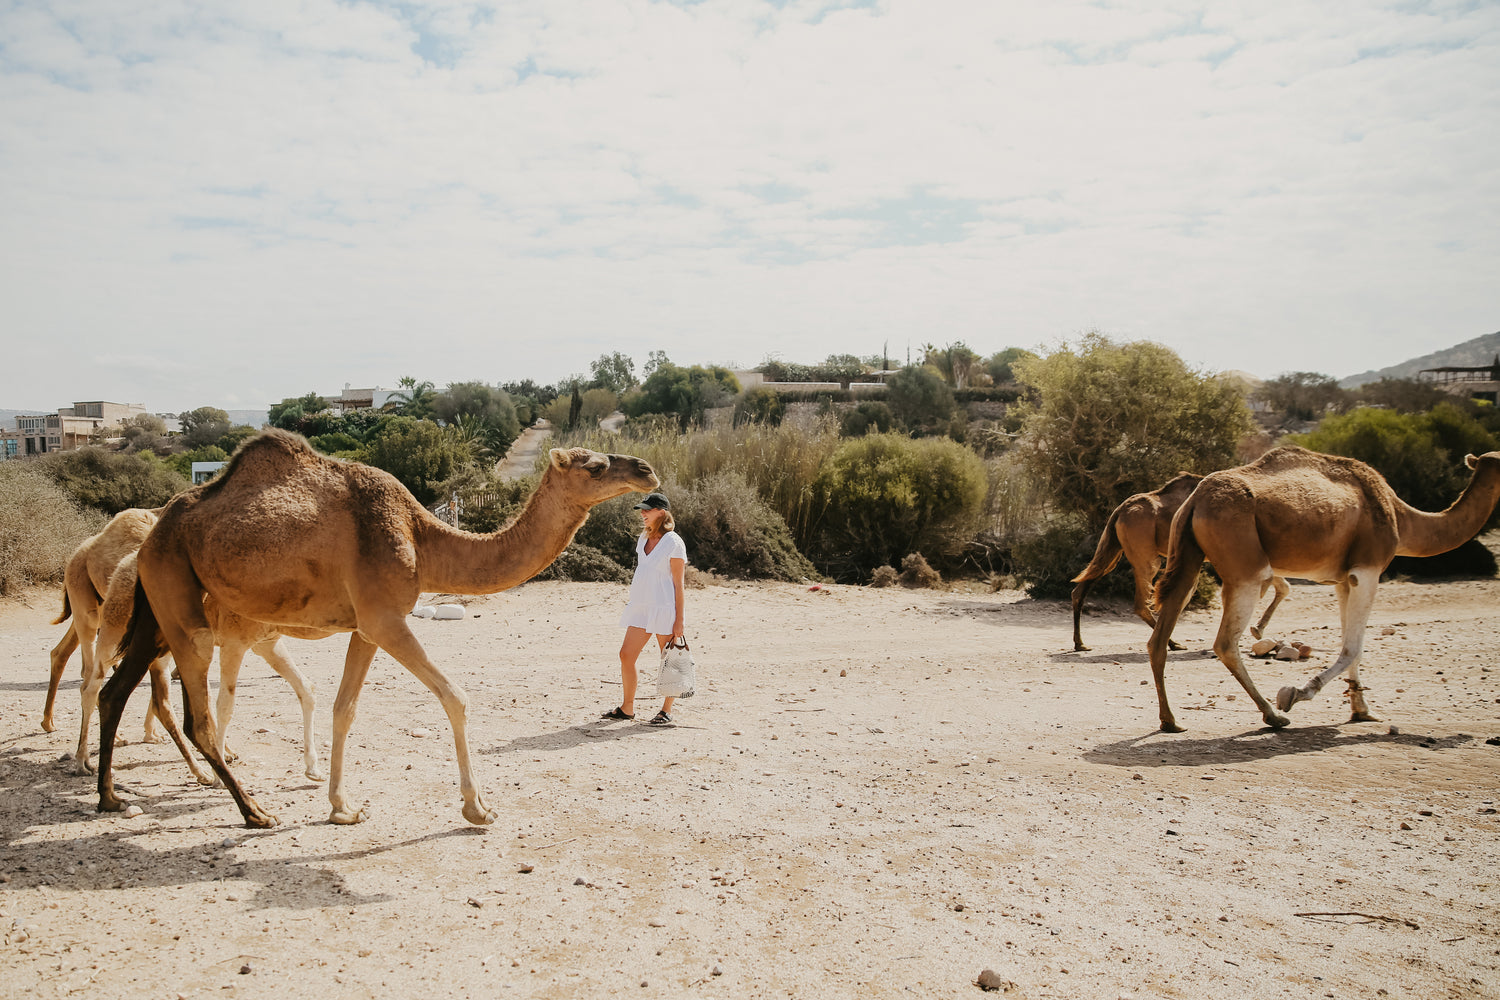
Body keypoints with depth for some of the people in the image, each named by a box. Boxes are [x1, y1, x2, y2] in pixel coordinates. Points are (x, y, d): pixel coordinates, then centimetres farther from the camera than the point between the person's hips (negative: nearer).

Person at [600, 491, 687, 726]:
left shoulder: (673, 542, -10)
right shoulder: (643, 538, 12)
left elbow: (678, 583, -10)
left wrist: (679, 619, -11)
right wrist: (634, 601, 19)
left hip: (664, 607, -7)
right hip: (641, 606, 7)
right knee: (626, 655, 4)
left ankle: (667, 710, 16)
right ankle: (627, 707, 16)